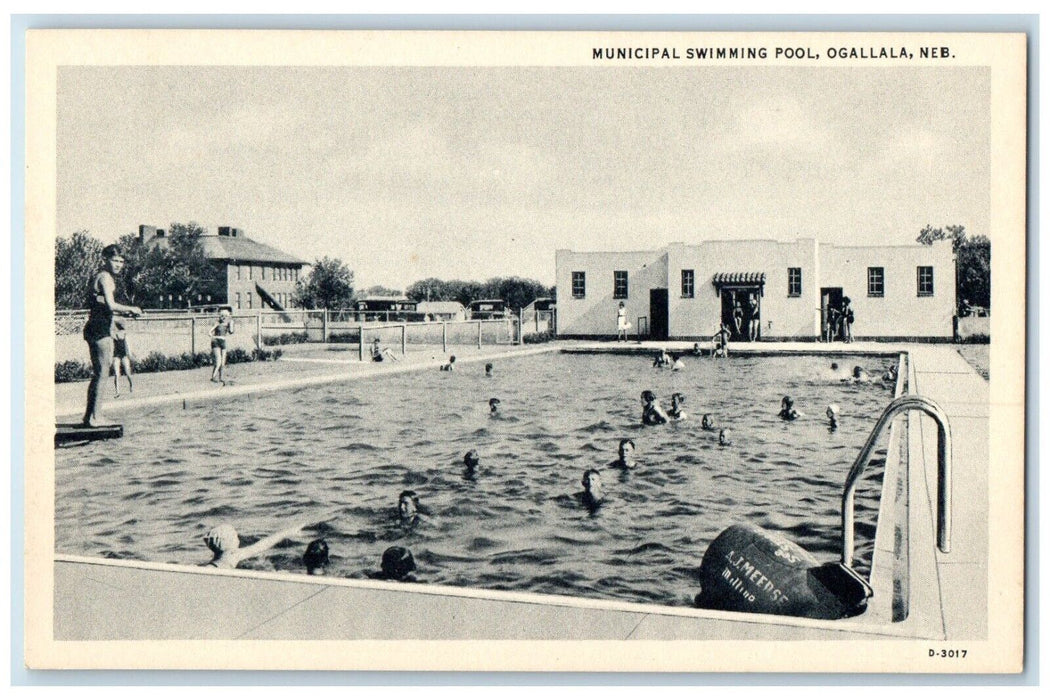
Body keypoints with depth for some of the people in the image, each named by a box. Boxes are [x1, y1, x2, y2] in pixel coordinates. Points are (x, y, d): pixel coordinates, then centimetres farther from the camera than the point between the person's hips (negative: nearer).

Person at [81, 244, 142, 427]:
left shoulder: (98, 277, 20)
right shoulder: (105, 277, -10)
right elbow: (111, 305, -19)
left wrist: (122, 313, 17)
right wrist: (132, 309, -6)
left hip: (94, 328, 10)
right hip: (100, 329, -10)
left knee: (98, 372, 15)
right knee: (101, 372, -5)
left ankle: (91, 415, 20)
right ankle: (94, 417, -3)